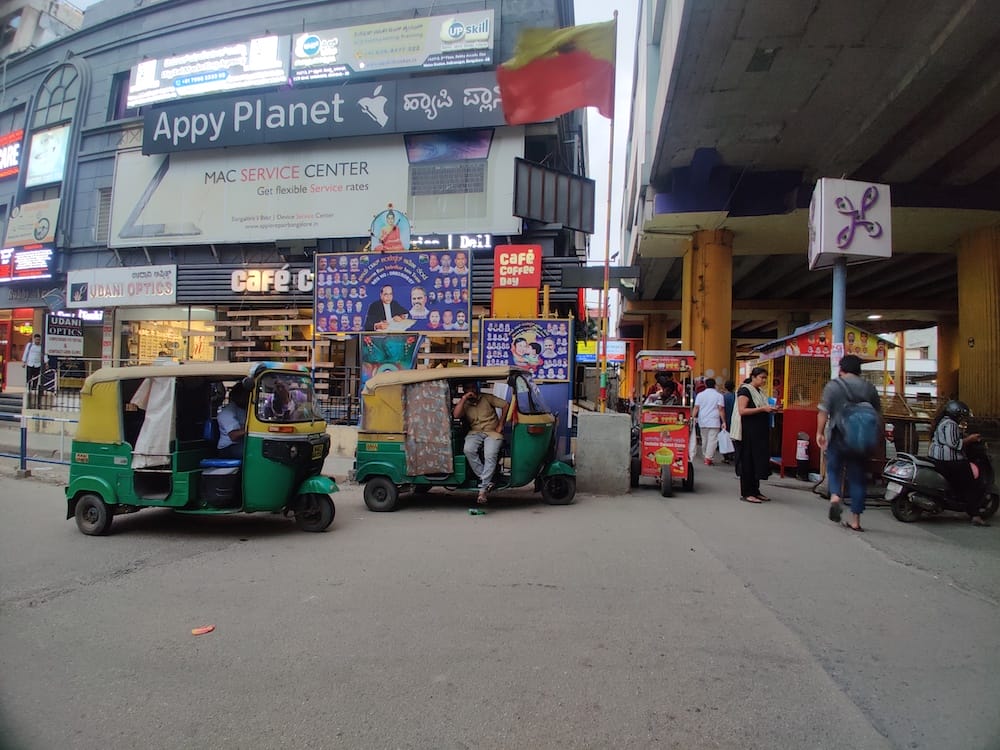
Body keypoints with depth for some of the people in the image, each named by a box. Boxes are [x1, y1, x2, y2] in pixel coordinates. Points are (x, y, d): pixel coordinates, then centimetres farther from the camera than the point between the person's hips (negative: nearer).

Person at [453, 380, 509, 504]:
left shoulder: (487, 398, 7)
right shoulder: (463, 404, 13)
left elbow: (505, 405, 4)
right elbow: (456, 415, -7)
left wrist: (500, 425, 0)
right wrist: (464, 398, -10)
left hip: (492, 432, -2)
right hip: (475, 433, 2)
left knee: (490, 455, -31)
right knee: (468, 450, -32)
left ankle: (483, 489, -30)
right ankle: (487, 482, -25)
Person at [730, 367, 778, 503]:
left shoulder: (759, 391, 16)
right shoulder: (745, 390, -9)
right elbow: (742, 410, -19)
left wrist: (770, 409, 6)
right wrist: (762, 409, -22)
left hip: (760, 431, 9)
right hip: (748, 432, -8)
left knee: (759, 460, 10)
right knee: (747, 462, -3)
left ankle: (755, 491, 18)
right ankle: (746, 493, 2)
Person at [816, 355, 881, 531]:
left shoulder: (833, 386, -4)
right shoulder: (869, 388, 7)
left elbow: (823, 411, -10)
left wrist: (820, 432, -1)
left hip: (838, 437, -2)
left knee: (834, 468, 15)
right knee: (857, 476, 8)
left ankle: (835, 496, -14)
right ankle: (855, 520, 10)